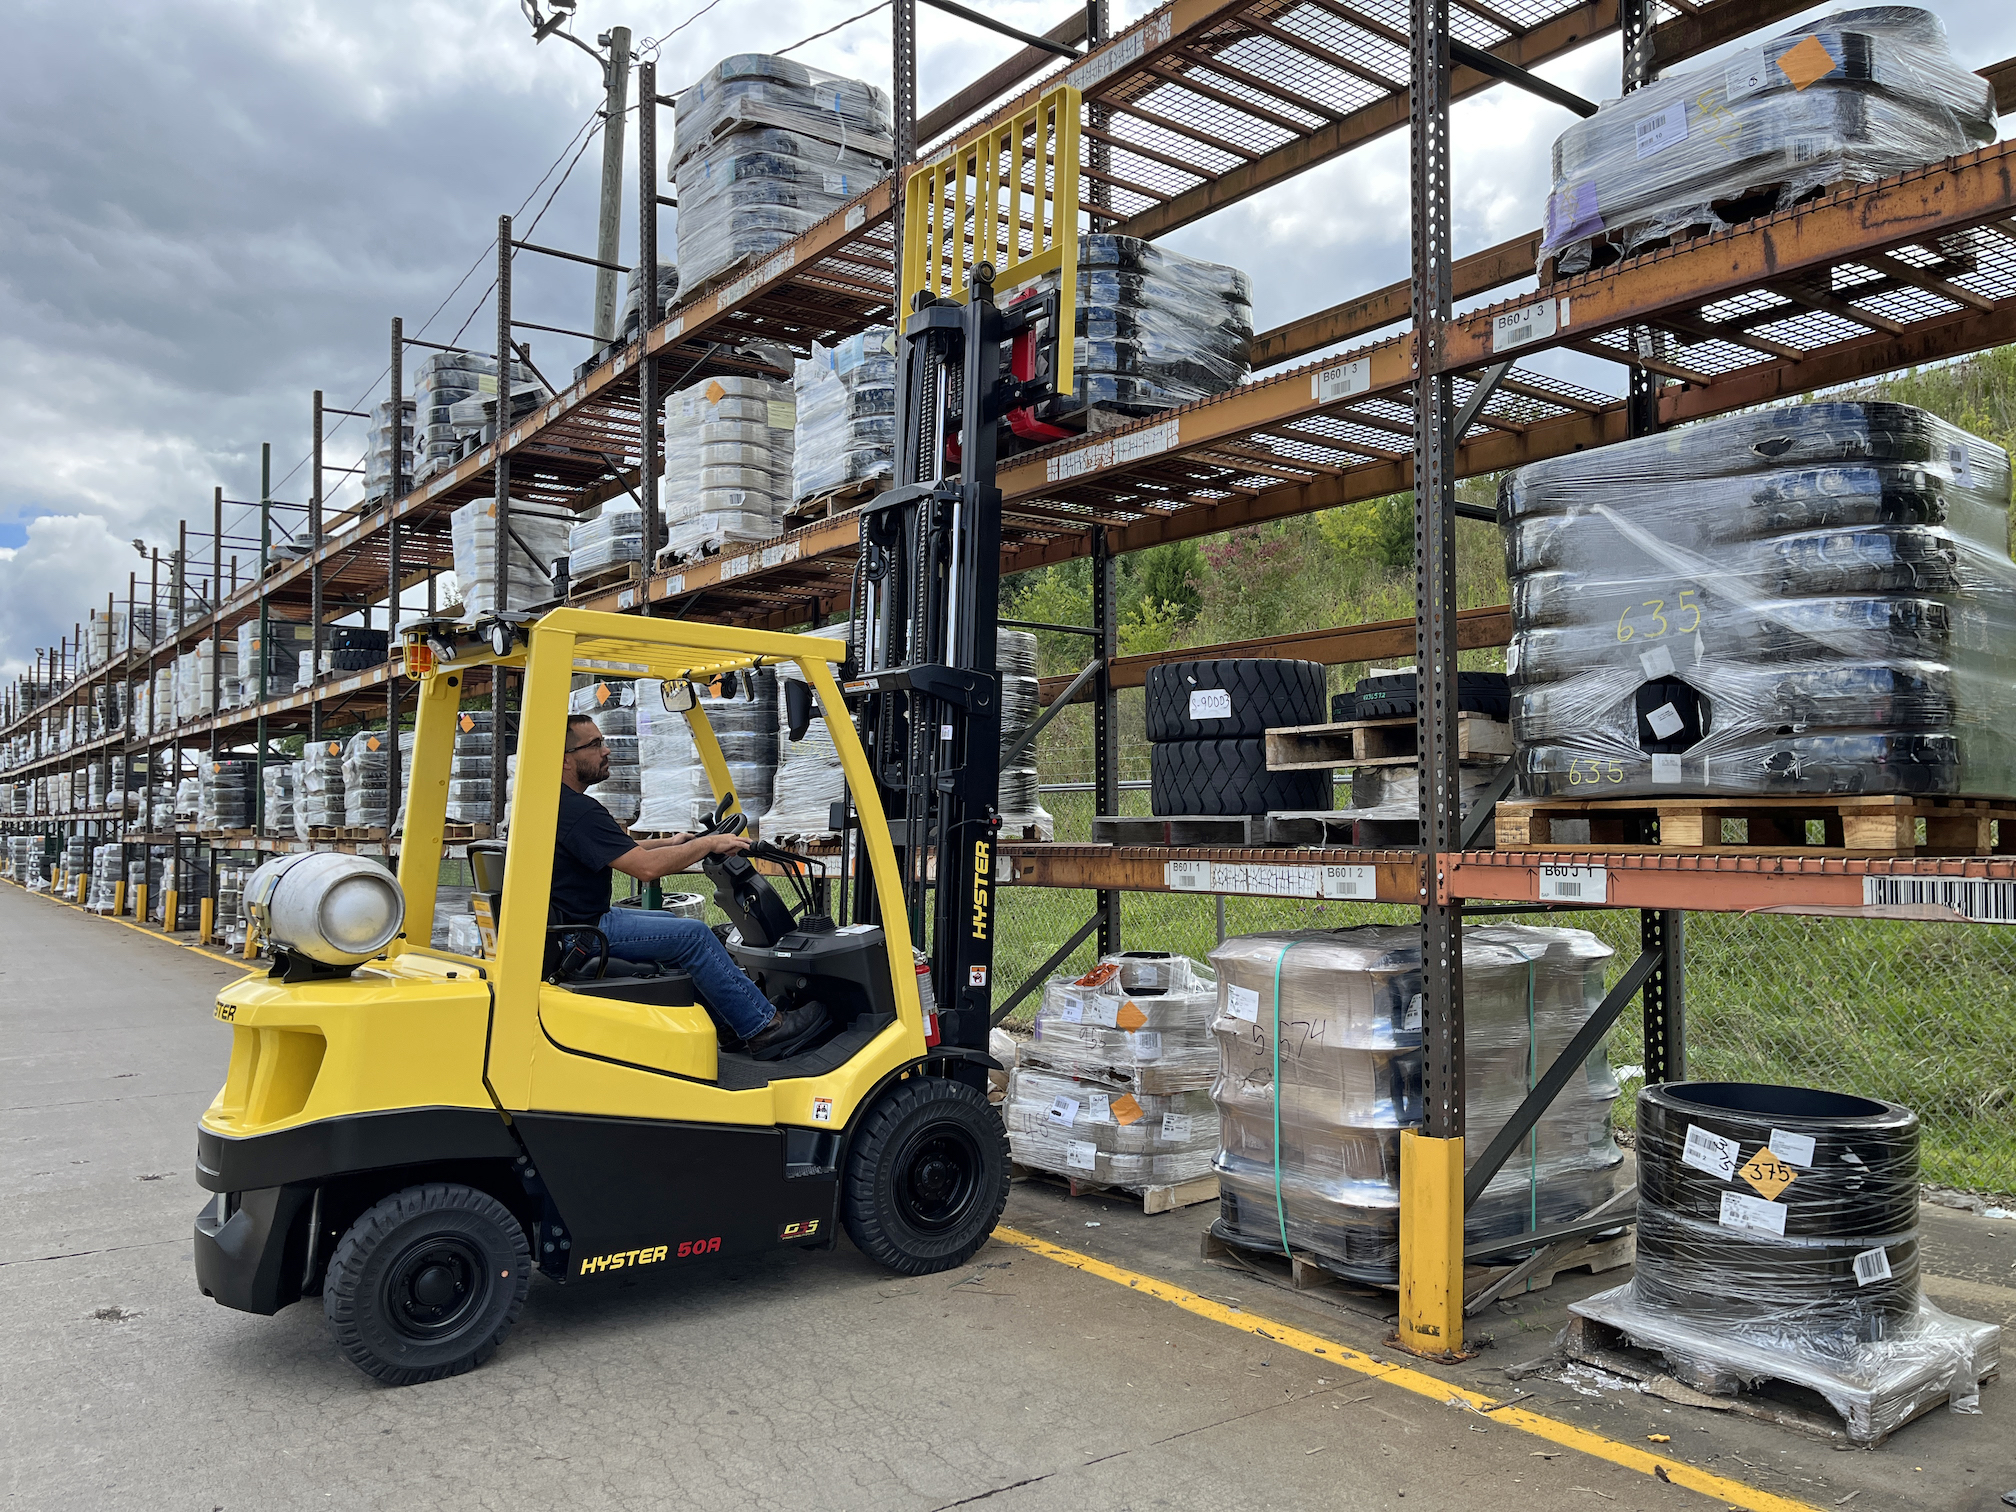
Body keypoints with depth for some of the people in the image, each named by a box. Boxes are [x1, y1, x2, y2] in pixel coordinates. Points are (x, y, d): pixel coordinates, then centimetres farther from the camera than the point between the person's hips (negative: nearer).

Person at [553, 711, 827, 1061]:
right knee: (692, 936, -13)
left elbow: (620, 850, 23)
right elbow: (646, 867, -27)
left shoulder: (555, 802, 11)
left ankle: (732, 1022, 24)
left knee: (673, 922, 19)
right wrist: (708, 844, -17)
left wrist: (668, 844, 15)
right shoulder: (577, 810, -23)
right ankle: (764, 1027, -5)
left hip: (579, 918, 11)